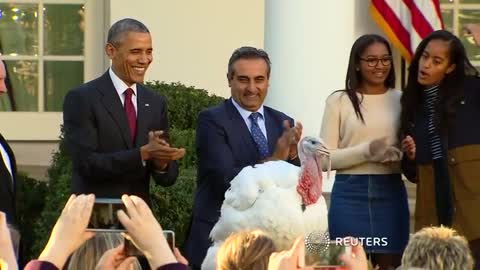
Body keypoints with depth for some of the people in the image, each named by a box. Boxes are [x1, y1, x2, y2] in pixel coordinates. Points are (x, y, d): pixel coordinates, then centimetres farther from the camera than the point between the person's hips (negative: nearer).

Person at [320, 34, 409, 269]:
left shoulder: (401, 99, 8)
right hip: (350, 194, -2)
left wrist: (402, 155, -8)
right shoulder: (339, 101, 0)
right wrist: (367, 151, -16)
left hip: (391, 194, 2)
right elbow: (325, 158, -3)